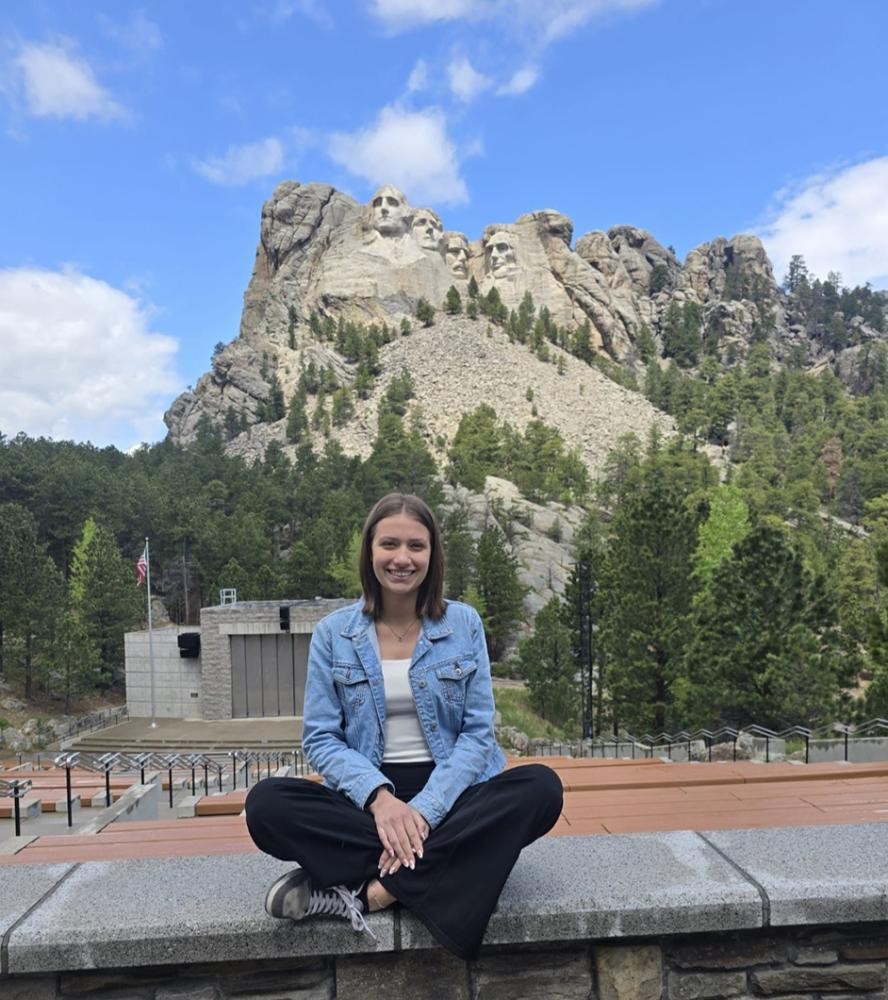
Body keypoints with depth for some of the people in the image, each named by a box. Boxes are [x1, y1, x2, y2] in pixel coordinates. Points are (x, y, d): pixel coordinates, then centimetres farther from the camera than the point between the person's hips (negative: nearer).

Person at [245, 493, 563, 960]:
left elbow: (477, 733, -4)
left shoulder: (464, 624, 0)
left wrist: (425, 809, -19)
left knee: (541, 787, -29)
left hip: (450, 793, 1)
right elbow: (320, 738, -3)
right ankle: (419, 874, -22)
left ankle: (366, 886, -26)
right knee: (266, 804, -26)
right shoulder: (333, 632, 1)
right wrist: (378, 796, -22)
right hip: (367, 797, 0)